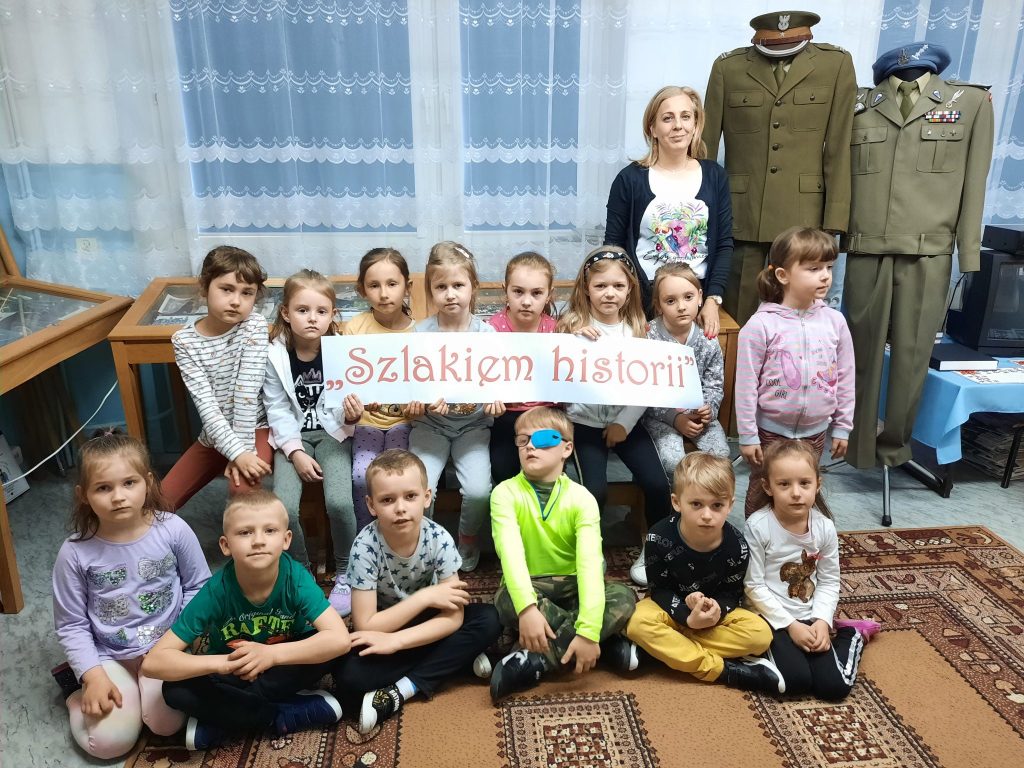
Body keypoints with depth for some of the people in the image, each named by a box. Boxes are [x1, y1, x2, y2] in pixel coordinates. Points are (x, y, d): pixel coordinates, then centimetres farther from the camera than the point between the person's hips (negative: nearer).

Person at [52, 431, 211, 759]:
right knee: (109, 741, -12)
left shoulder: (173, 530, -15)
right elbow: (71, 625, -5)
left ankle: (144, 688, 15)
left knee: (167, 725, -16)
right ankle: (81, 698, 19)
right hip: (109, 656, 0)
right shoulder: (75, 553, -15)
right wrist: (93, 676, -13)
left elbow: (199, 587, -2)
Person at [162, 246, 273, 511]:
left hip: (255, 430, -3)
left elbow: (247, 391, -20)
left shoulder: (254, 325, -14)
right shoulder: (184, 340, -10)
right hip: (213, 437, 4)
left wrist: (244, 449, -22)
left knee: (241, 487, -29)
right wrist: (236, 452, -27)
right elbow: (206, 404, -17)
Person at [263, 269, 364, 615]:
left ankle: (344, 573, 4)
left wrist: (352, 417, -29)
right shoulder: (274, 355, -8)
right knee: (283, 506, -20)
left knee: (339, 502, -23)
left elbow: (344, 418, -6)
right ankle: (299, 571, 9)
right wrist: (296, 452, -13)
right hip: (293, 436, 1)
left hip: (332, 433, -1)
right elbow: (277, 410, -3)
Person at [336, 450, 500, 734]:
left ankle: (398, 692, -20)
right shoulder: (366, 546, -27)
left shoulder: (439, 538, -23)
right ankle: (455, 658, -16)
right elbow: (365, 626, -24)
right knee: (348, 672, -31)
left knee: (488, 620, -23)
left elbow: (454, 616, -21)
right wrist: (425, 597, -27)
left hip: (423, 624, 2)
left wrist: (395, 641, -31)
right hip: (381, 629, -2)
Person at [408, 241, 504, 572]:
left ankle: (469, 539, 15)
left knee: (479, 490, -19)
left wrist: (495, 398, -25)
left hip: (473, 424, 0)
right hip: (431, 424, 0)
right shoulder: (421, 332, -4)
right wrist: (420, 402, -27)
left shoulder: (486, 332, -4)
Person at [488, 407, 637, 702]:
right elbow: (510, 553, -28)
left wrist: (588, 630, -37)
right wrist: (527, 608, -44)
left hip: (572, 589, 1)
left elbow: (590, 561, -25)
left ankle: (535, 662, -26)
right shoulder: (506, 493, -12)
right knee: (507, 600, -35)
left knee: (623, 598, -26)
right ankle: (607, 644, -24)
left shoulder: (581, 498, -12)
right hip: (528, 590, -1)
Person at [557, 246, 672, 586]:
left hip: (625, 420, 2)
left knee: (658, 483, -13)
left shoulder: (638, 328, 3)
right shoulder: (573, 327, -4)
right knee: (596, 490, -20)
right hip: (585, 421, -2)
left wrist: (625, 423, -10)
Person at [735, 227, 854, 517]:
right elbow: (746, 385, -13)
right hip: (771, 430, -3)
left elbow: (845, 378, 4)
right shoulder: (760, 325, -17)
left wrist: (842, 427, 7)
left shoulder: (834, 321, -4)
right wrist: (748, 436, -11)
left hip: (815, 431, 4)